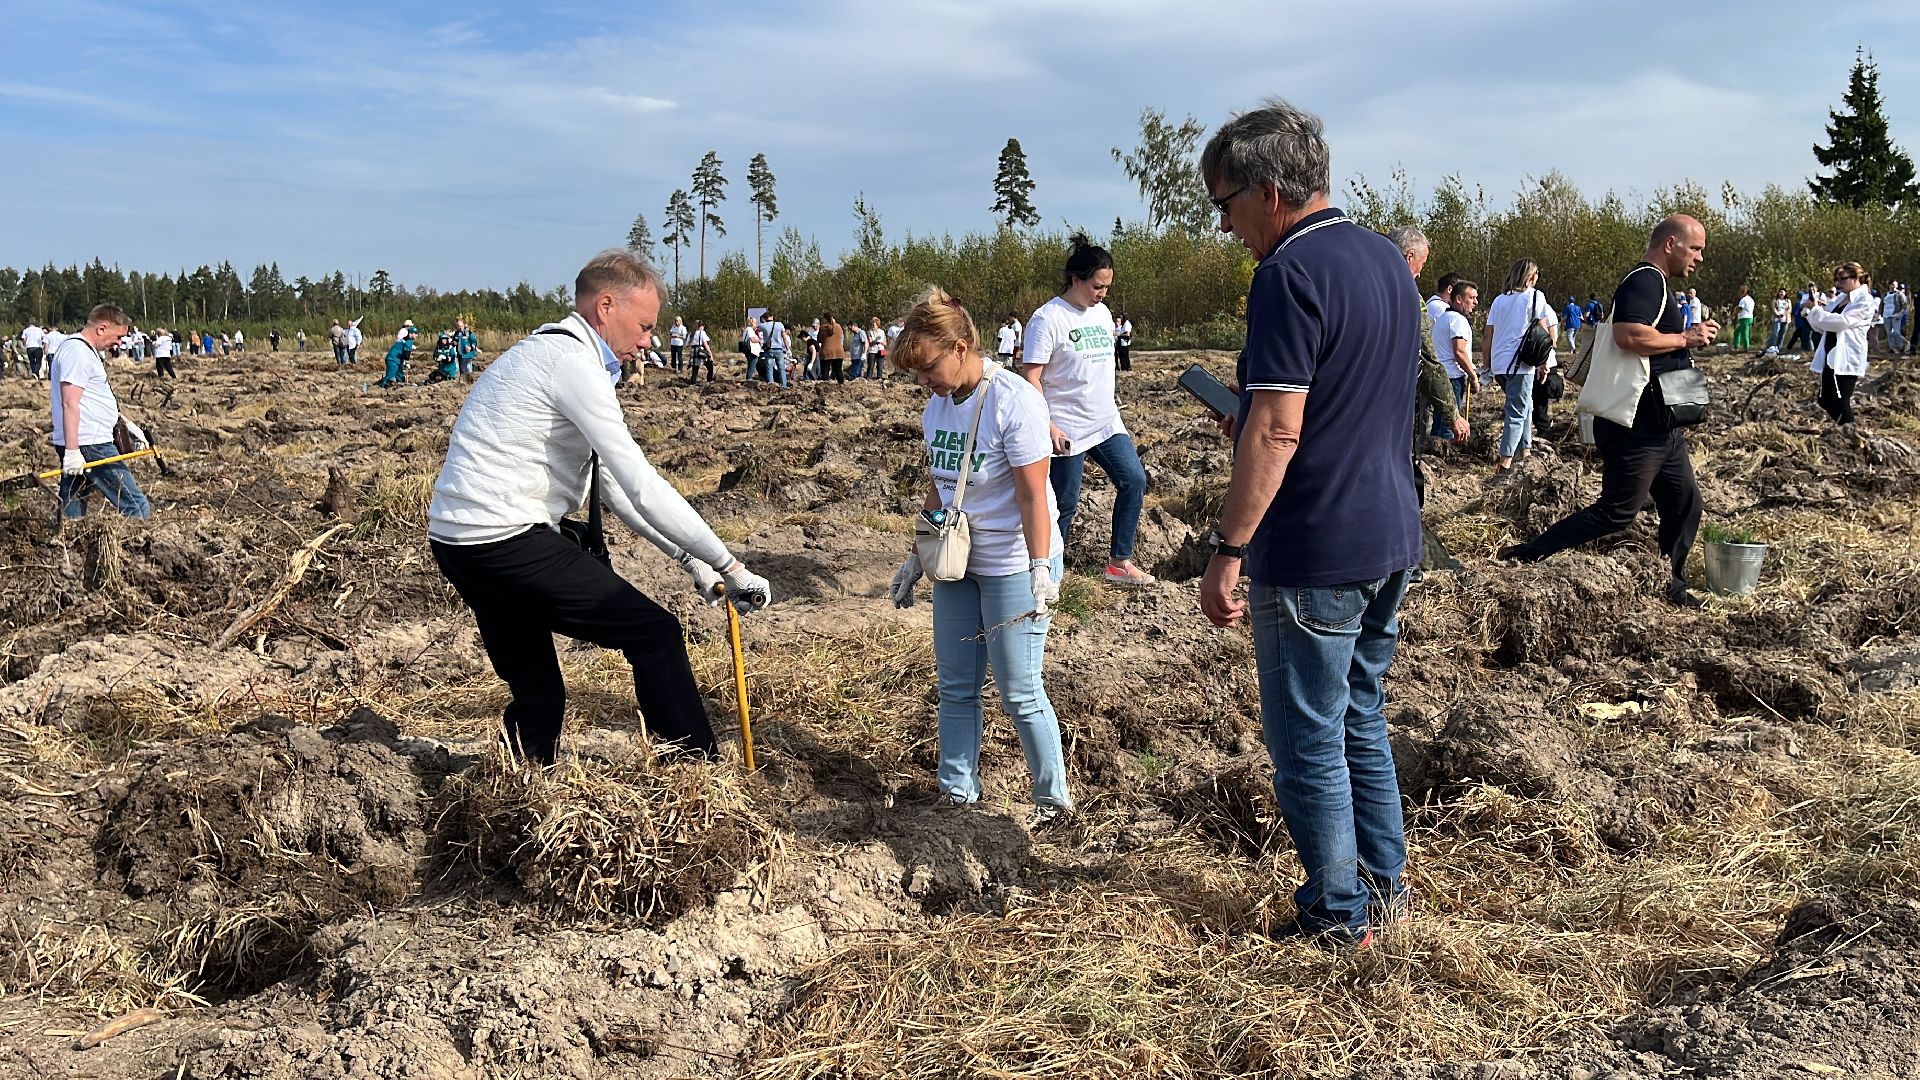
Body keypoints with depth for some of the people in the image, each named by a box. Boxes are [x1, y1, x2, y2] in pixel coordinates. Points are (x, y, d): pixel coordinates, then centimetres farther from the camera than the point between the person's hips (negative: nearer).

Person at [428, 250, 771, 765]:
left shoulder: (548, 353, 19)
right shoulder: (572, 360, -13)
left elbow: (613, 485, 19)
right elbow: (641, 487, -18)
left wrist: (688, 557, 14)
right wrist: (731, 567, -14)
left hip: (457, 542, 10)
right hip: (506, 537, -10)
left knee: (536, 693, 17)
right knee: (655, 632, -6)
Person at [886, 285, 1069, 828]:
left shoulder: (1014, 401, -19)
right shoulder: (937, 408, 4)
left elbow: (1033, 497, -21)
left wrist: (1041, 571, -28)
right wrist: (916, 557, 17)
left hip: (1014, 566, -7)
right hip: (957, 562, 8)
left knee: (1019, 693, 0)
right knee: (955, 686, 12)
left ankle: (1053, 798, 17)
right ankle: (957, 793, 24)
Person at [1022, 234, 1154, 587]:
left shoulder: (1102, 313, 10)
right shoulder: (1048, 319, -14)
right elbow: (1031, 378, -16)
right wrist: (1047, 426, -21)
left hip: (1107, 423, 7)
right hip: (1067, 430, -7)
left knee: (1134, 481, 1)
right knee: (1064, 503, -1)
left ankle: (1120, 563, 10)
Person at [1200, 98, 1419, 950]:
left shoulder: (1290, 275, -18)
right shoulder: (1386, 260, 10)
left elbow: (1276, 431, -24)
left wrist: (1227, 550, -21)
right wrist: (1245, 418, 20)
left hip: (1312, 552, -9)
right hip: (1391, 537, 9)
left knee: (1308, 740, 5)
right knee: (1361, 719, 21)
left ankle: (1339, 914, 18)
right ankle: (1385, 882, 32)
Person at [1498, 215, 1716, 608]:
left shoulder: (1657, 285, 19)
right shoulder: (1645, 281, -14)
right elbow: (1629, 335, -32)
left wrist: (1690, 336, 13)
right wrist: (1685, 338, -18)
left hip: (1662, 426, 11)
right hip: (1636, 426, -11)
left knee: (1684, 503, 12)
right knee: (1617, 511, -9)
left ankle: (1671, 587, 22)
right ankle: (1522, 558, -7)